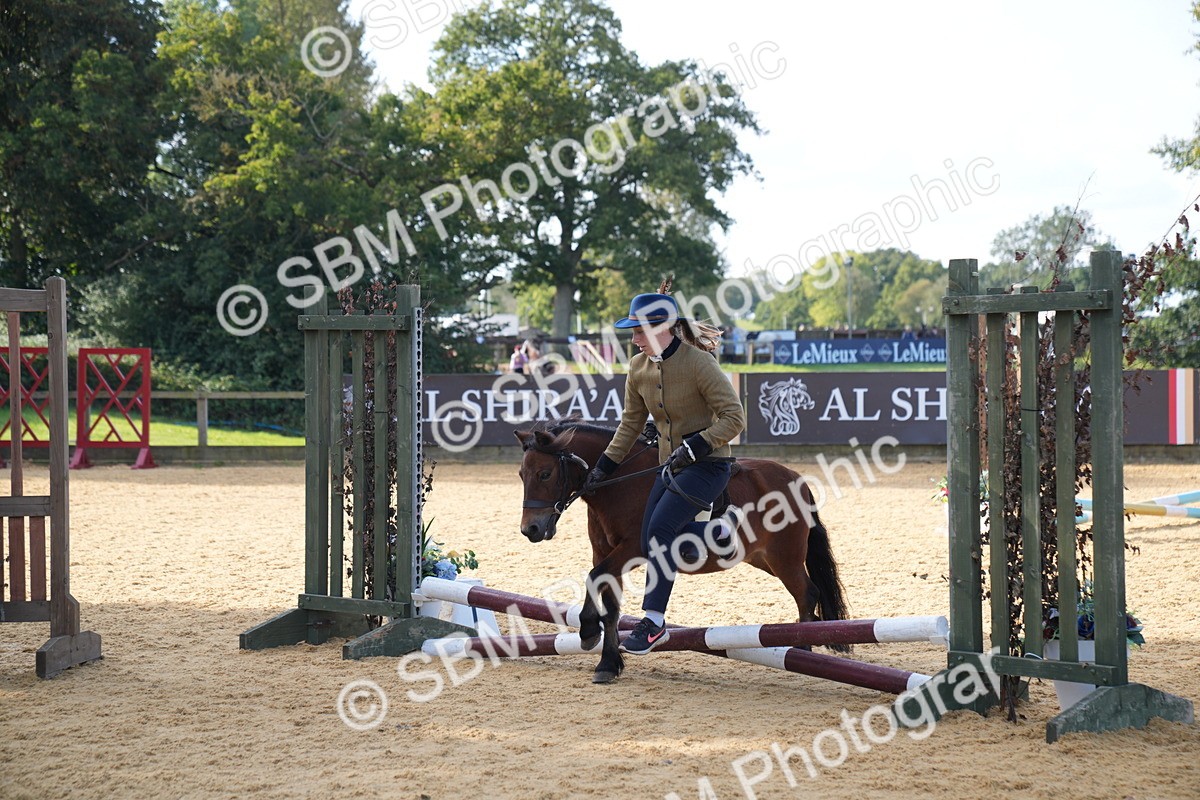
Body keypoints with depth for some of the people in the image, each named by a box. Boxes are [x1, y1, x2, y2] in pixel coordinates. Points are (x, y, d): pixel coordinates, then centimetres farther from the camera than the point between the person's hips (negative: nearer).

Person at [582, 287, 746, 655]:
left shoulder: (698, 363, -18)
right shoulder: (638, 367, 2)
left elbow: (735, 418, -19)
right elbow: (631, 423, 13)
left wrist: (697, 446, -28)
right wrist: (604, 466, 8)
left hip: (708, 463, -7)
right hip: (671, 466, 7)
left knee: (660, 527, -22)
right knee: (652, 542, -7)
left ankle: (653, 622, -17)